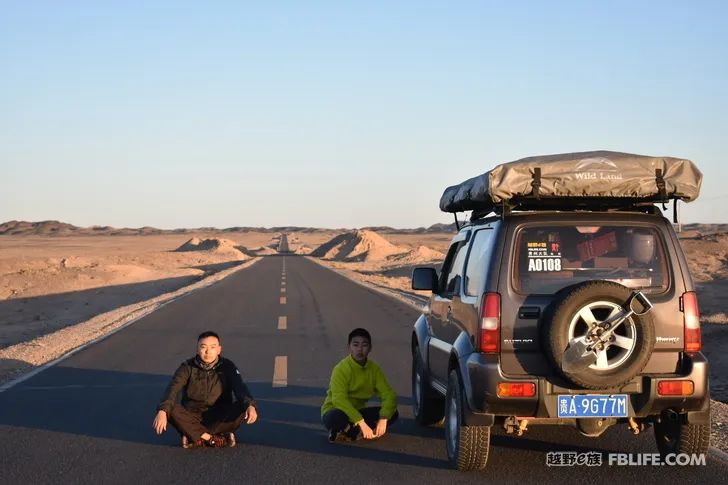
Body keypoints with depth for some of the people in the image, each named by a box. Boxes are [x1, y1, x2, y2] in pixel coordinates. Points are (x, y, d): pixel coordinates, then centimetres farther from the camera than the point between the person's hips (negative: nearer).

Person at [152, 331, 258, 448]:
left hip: (220, 419, 0)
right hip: (193, 418, 0)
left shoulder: (227, 366, -2)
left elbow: (240, 388, -16)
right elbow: (172, 390, -18)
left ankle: (194, 437, -27)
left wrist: (250, 405, -38)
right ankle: (217, 439, -30)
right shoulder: (187, 367, -4)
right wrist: (162, 411, -38)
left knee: (243, 407, -28)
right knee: (171, 409, -30)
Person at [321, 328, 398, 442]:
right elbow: (339, 400, -32)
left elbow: (389, 394, -8)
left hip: (357, 411, 6)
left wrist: (383, 419, -28)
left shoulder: (374, 369, -4)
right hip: (334, 411, -6)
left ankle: (349, 432, -17)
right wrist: (361, 423, -40)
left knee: (392, 413, -13)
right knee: (336, 418, -41)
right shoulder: (341, 369, -21)